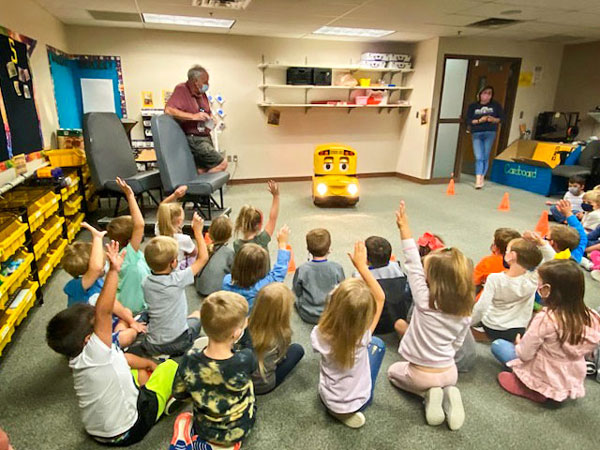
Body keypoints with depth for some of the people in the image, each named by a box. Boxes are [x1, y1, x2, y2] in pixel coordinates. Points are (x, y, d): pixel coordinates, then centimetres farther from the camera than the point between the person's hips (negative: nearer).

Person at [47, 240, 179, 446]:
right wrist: (114, 271, -53)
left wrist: (149, 363, 16)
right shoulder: (92, 355, -34)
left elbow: (122, 357, 9)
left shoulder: (81, 357, -6)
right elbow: (104, 312, -49)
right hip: (126, 432, -9)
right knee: (170, 365, 1)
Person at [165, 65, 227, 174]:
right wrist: (193, 116, -29)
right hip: (193, 139, -7)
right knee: (221, 164, -14)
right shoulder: (181, 90, -10)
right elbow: (168, 110, -24)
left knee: (202, 171, 3)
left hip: (206, 138, 7)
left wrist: (211, 119, 5)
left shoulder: (202, 94, 11)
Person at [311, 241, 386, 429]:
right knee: (377, 344, 13)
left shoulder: (319, 334, -27)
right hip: (358, 402, -2)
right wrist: (362, 266, -20)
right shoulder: (362, 337, -32)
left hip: (328, 399, 3)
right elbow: (380, 297, -21)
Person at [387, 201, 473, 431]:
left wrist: (404, 229, -22)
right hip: (449, 373, 5)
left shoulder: (424, 301, -26)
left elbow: (413, 266, -24)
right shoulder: (466, 313, -10)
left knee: (394, 371, 28)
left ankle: (429, 394, 3)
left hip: (422, 374, -4)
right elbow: (457, 344, 1)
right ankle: (447, 394, 6)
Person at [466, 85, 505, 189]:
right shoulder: (473, 106, 4)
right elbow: (468, 121, -1)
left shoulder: (496, 105, 6)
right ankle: (478, 180, -13)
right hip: (476, 134, -1)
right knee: (479, 157, -10)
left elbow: (502, 118, 8)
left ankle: (482, 178, 17)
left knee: (485, 157, 5)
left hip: (490, 133, 1)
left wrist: (494, 119, -12)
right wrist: (479, 120, -15)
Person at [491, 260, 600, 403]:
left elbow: (524, 354, -20)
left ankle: (533, 390, 4)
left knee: (497, 345, 8)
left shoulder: (545, 318, -29)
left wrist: (518, 343, 3)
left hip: (546, 380, -6)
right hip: (573, 383, 6)